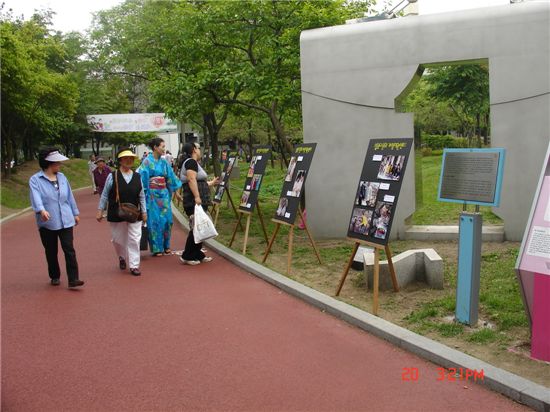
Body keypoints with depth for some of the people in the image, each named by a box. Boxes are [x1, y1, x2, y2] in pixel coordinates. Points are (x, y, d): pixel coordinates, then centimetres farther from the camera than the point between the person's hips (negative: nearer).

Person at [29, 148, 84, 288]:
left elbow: (69, 196, 16)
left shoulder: (62, 177, 9)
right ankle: (55, 277, 27)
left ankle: (73, 279, -7)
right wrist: (41, 210, -41)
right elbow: (36, 197, -23)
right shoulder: (35, 179, -7)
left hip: (65, 221, 3)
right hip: (47, 223, -3)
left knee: (69, 249, -6)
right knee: (51, 252, 10)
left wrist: (75, 213, 20)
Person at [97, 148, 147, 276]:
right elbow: (105, 195, 1)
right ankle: (122, 257, 40)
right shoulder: (112, 176, -5)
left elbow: (142, 196, 8)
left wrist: (144, 212, 7)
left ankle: (134, 265, 6)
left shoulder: (137, 177, 2)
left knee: (134, 240, -2)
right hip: (116, 214, -1)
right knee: (118, 239, 12)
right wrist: (100, 211, 1)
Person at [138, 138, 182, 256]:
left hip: (163, 194, 6)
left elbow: (171, 177, 16)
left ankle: (165, 246, 18)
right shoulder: (147, 161, -7)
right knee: (155, 220, 0)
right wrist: (144, 194, -15)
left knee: (166, 219, 6)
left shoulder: (164, 162, 10)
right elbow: (142, 177, -10)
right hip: (152, 194, -5)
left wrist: (175, 190, 15)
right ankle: (156, 248, 8)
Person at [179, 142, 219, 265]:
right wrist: (197, 196, -28)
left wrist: (211, 183, 38)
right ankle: (187, 257, -4)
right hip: (194, 202, -10)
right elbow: (191, 180, -21)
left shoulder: (194, 163, 22)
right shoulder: (191, 162, -9)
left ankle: (198, 255, 19)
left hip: (199, 202, 10)